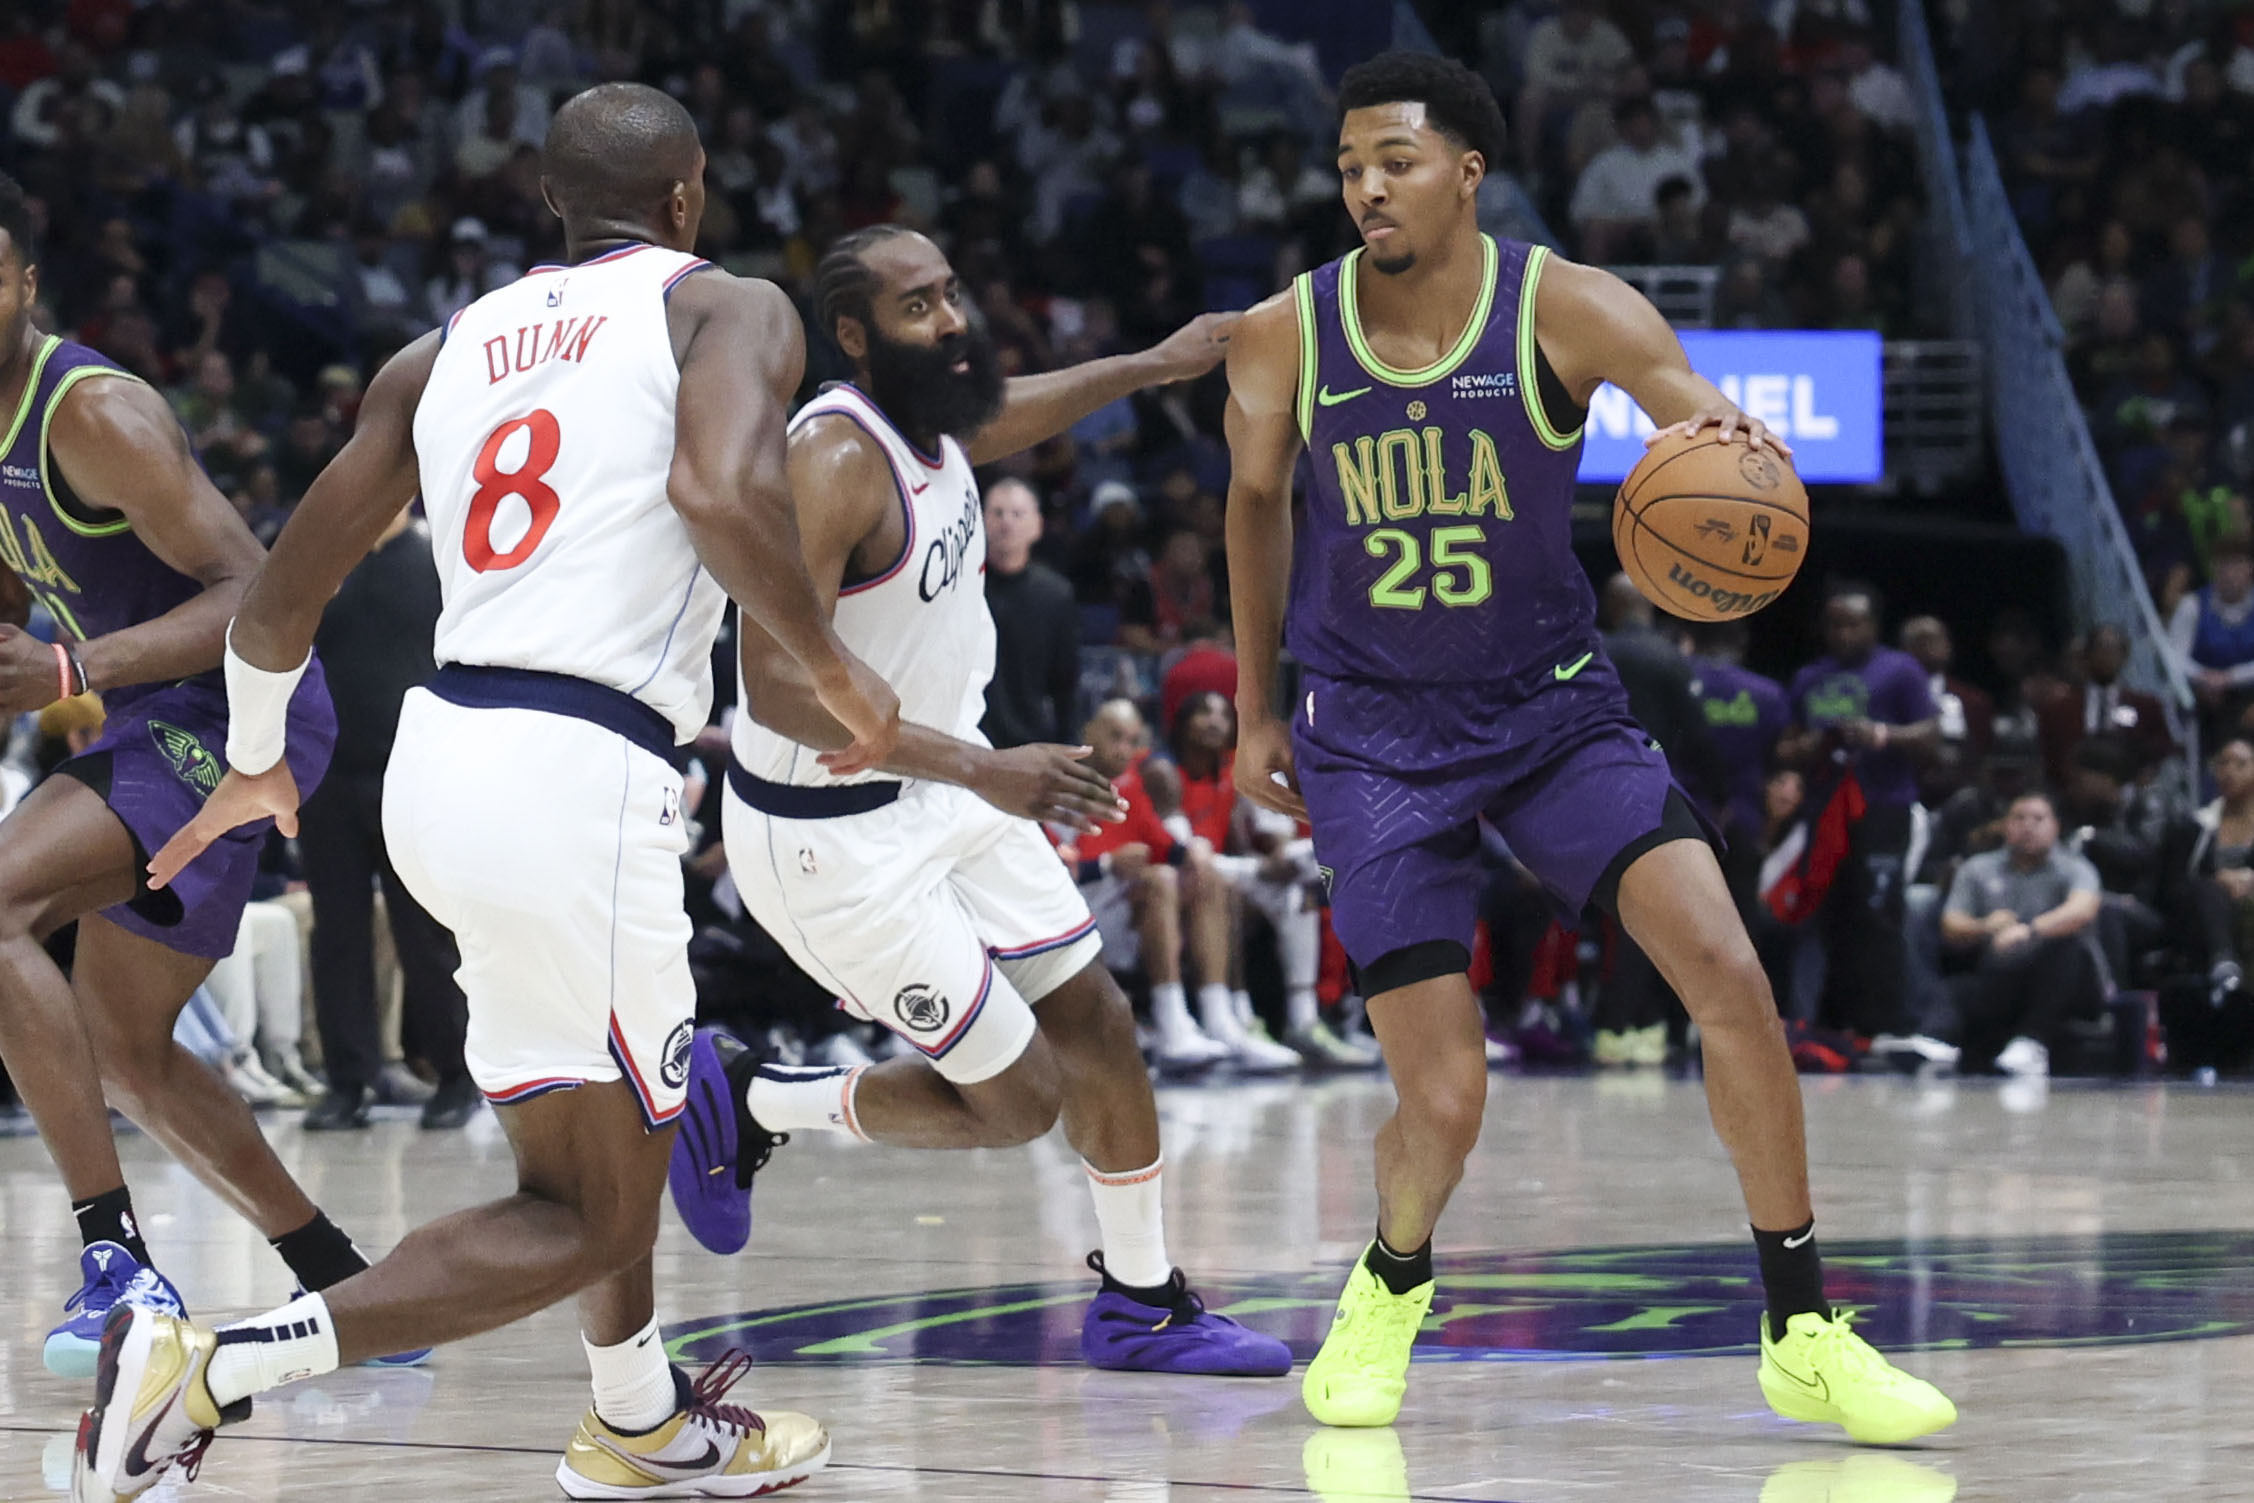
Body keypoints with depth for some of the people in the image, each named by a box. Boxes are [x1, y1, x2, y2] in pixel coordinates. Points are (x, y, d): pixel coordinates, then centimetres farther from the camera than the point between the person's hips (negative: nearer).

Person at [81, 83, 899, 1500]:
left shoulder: (447, 351, 17)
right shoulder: (731, 309, 1)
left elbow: (282, 592, 20)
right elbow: (723, 491, -22)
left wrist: (257, 762, 37)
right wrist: (835, 664, -7)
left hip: (446, 748, 7)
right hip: (577, 782, -7)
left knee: (638, 1100, 30)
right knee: (590, 1213, 1)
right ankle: (205, 1368, -14)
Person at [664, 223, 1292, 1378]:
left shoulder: (928, 417, -1)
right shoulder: (835, 464, -28)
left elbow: (997, 419, 27)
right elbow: (780, 687, -36)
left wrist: (1153, 366, 29)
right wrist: (982, 771, -40)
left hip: (942, 789, 9)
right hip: (834, 834, -9)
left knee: (1096, 1019, 11)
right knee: (1017, 1099, -3)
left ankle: (1141, 1305, 24)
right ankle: (747, 1102, 15)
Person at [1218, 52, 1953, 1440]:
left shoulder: (1567, 310, -14)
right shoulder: (1283, 340, -9)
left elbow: (1705, 422, -26)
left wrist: (1733, 442, -51)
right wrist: (1257, 710, 16)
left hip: (1553, 703, 1)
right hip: (1376, 735, -1)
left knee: (1730, 976, -17)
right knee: (1445, 1101, -10)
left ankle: (1803, 1336, -5)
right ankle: (1393, 1285, 26)